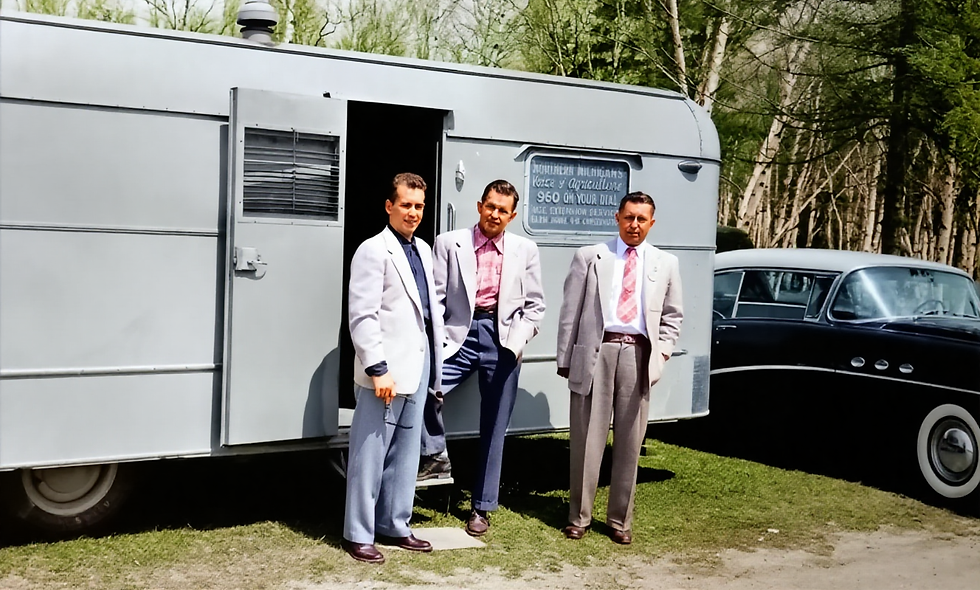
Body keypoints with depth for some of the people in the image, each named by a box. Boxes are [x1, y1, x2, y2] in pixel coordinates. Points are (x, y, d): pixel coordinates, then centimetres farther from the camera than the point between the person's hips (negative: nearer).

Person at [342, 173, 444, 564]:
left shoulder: (423, 250, 15)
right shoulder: (373, 250, -9)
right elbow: (362, 316, -15)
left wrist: (434, 362, 13)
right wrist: (377, 369, -19)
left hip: (418, 366, 8)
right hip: (387, 369, -8)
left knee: (406, 451, 14)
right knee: (370, 452, 0)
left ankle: (394, 525, 26)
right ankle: (358, 534, 11)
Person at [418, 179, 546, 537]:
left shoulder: (525, 250, 8)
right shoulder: (450, 243, 5)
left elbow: (535, 304, 8)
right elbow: (435, 297, 1)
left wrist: (518, 340, -7)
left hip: (502, 341, 1)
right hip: (460, 335, -1)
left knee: (494, 429, 6)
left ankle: (482, 507, 20)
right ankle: (435, 456, 3)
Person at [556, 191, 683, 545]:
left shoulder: (665, 263, 14)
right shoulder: (589, 258, 7)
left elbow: (673, 316, 19)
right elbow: (570, 311, 5)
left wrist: (660, 353, 4)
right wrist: (566, 359, 0)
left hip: (638, 354, 2)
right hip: (595, 353, -2)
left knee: (629, 442, 6)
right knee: (586, 439, 0)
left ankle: (620, 519, 18)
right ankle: (579, 516, 13)